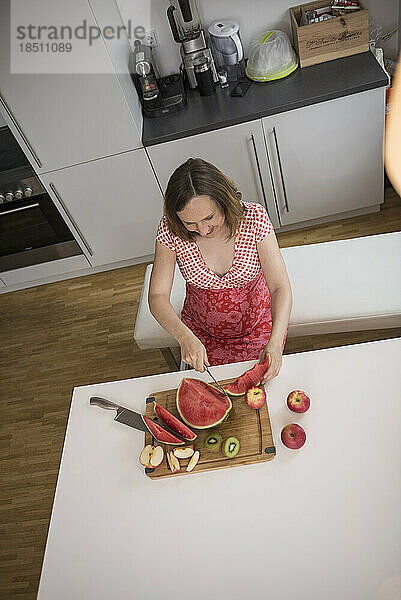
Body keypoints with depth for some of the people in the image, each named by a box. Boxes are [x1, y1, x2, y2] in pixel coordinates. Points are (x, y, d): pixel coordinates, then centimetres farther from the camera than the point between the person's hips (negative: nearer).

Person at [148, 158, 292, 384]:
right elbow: (158, 297, -20)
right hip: (201, 329, 1)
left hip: (258, 322, 0)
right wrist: (185, 337, -39)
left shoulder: (253, 217, -24)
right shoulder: (170, 230, -22)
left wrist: (275, 342, -39)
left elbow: (281, 287, -24)